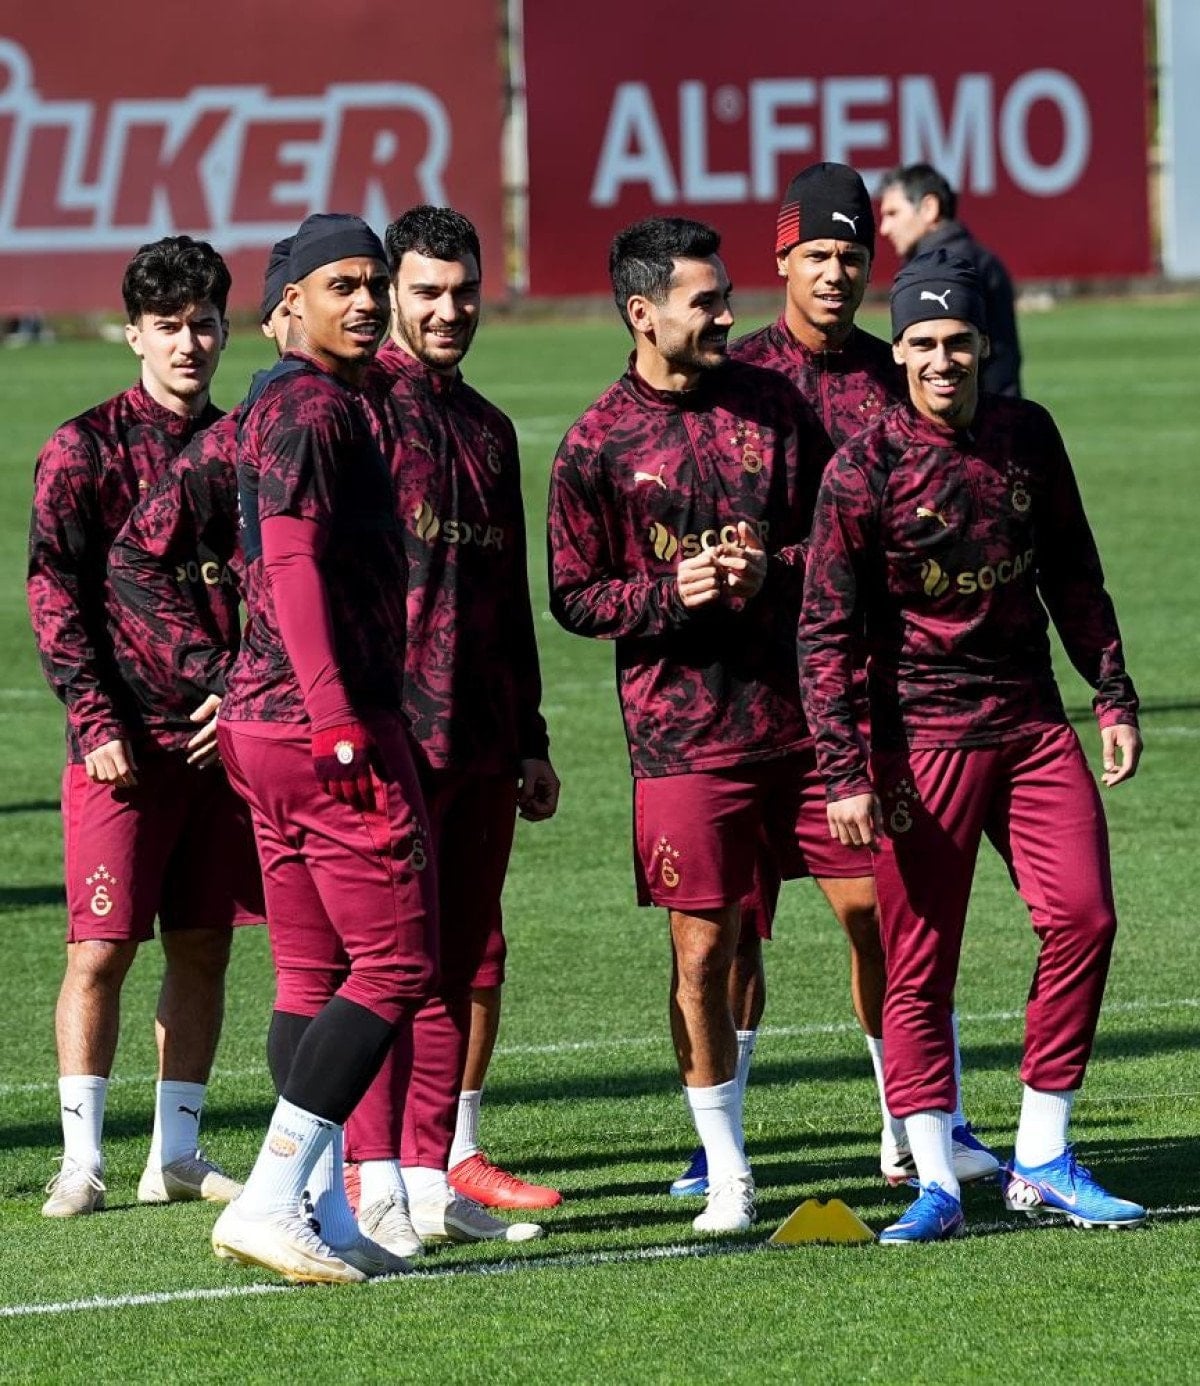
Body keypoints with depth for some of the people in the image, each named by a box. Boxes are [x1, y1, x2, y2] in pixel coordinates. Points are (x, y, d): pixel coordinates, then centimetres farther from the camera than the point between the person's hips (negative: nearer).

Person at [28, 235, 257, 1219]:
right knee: (101, 947, -7)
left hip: (221, 731, 4)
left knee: (203, 946, 7)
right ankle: (82, 1157, -4)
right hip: (124, 740, -4)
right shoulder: (84, 449, -1)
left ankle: (177, 1154, 15)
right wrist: (98, 723, -12)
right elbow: (55, 594, -5)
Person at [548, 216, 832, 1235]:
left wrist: (770, 571, -8)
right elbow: (573, 596, 1)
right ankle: (726, 1170, 11)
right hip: (682, 727, -3)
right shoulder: (599, 444, -2)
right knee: (702, 947, -1)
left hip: (802, 710, 3)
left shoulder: (772, 403, 7)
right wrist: (669, 592, -15)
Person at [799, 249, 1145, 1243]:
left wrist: (1114, 697, 16)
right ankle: (937, 1184, 2)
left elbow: (1072, 575, 18)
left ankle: (1042, 1161, 5)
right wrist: (846, 772, -14)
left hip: (1033, 723, 4)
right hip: (923, 738, -4)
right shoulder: (864, 471, -8)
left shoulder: (1028, 437, 6)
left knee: (1083, 916, -5)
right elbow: (827, 631, -8)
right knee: (920, 963, -4)